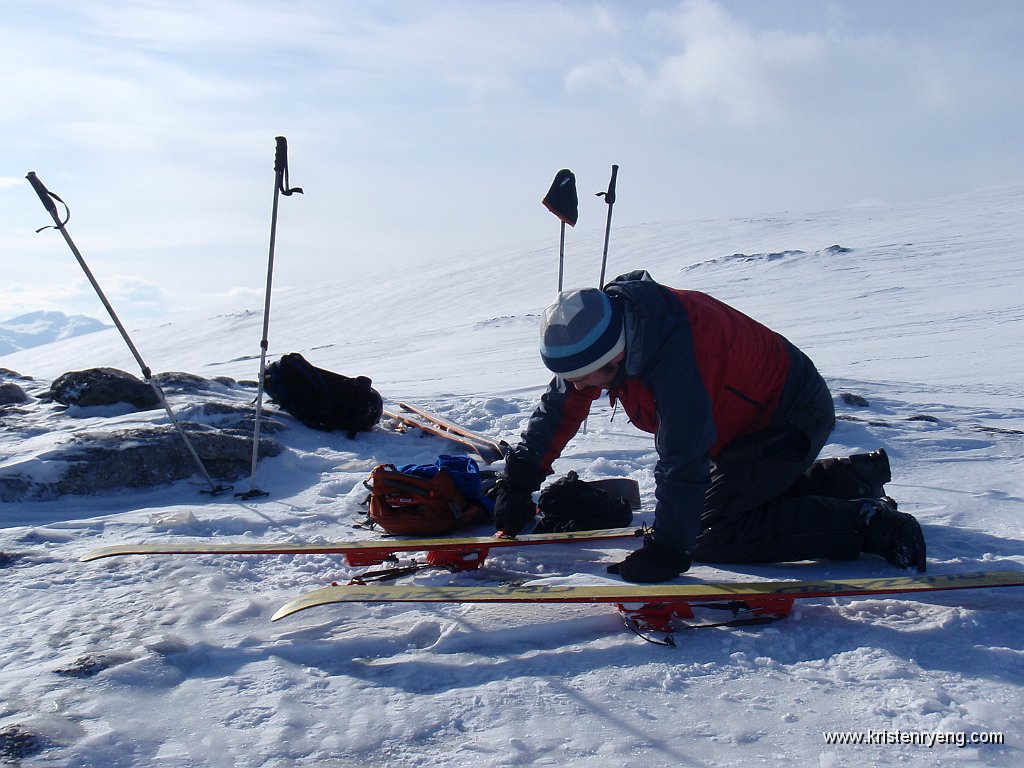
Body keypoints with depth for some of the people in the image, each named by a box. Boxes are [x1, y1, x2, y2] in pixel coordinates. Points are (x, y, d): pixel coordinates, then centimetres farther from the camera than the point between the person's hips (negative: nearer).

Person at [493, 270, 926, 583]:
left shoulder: (677, 361, -38)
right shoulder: (601, 324, -10)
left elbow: (682, 463, -38)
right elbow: (559, 408, 1)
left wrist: (666, 552, -35)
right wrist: (519, 481, 0)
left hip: (790, 422, -9)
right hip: (751, 410, 9)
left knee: (711, 534, -12)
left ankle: (865, 525, -11)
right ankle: (852, 478, 28)